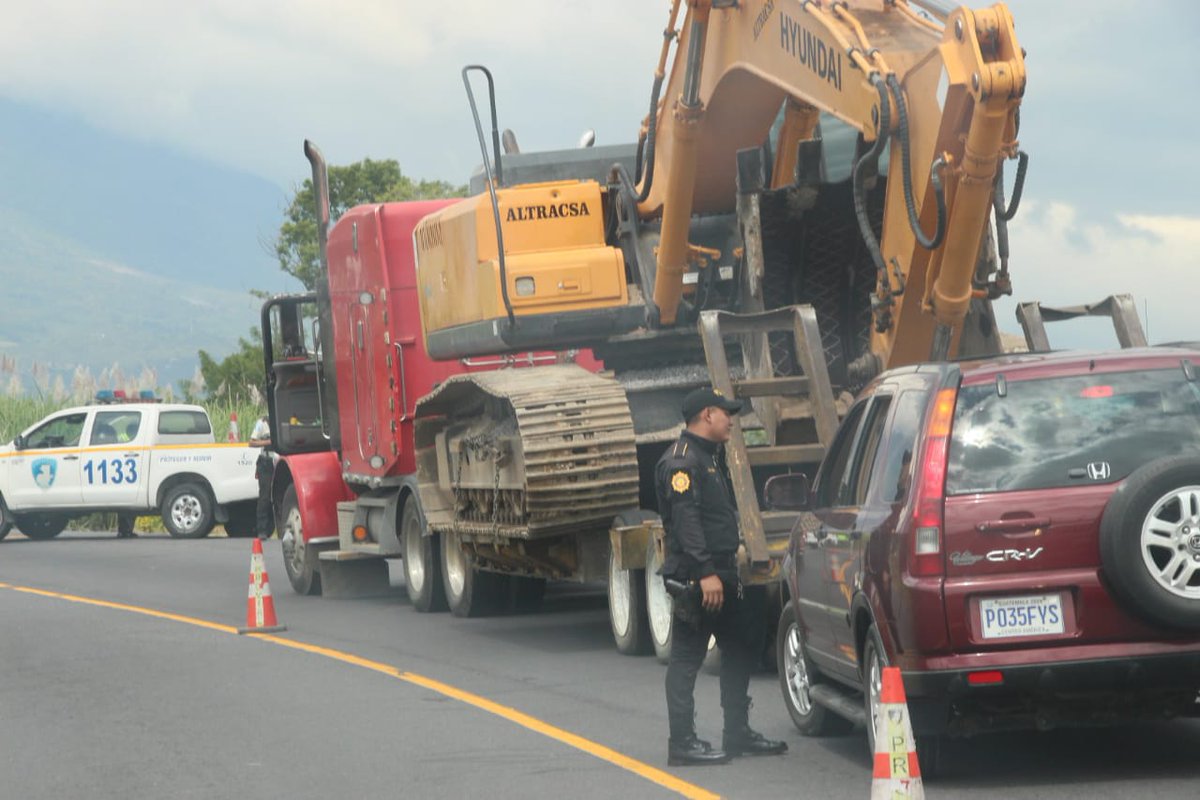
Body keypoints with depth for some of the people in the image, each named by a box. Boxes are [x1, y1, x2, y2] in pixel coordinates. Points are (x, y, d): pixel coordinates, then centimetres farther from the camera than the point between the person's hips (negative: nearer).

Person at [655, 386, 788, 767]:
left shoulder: (710, 458, 21)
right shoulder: (681, 462, -13)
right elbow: (686, 521, -22)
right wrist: (706, 573, -28)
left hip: (718, 574, 11)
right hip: (694, 577, -11)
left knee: (740, 649, 15)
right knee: (687, 656, -7)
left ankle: (738, 732, 24)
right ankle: (682, 743, -5)